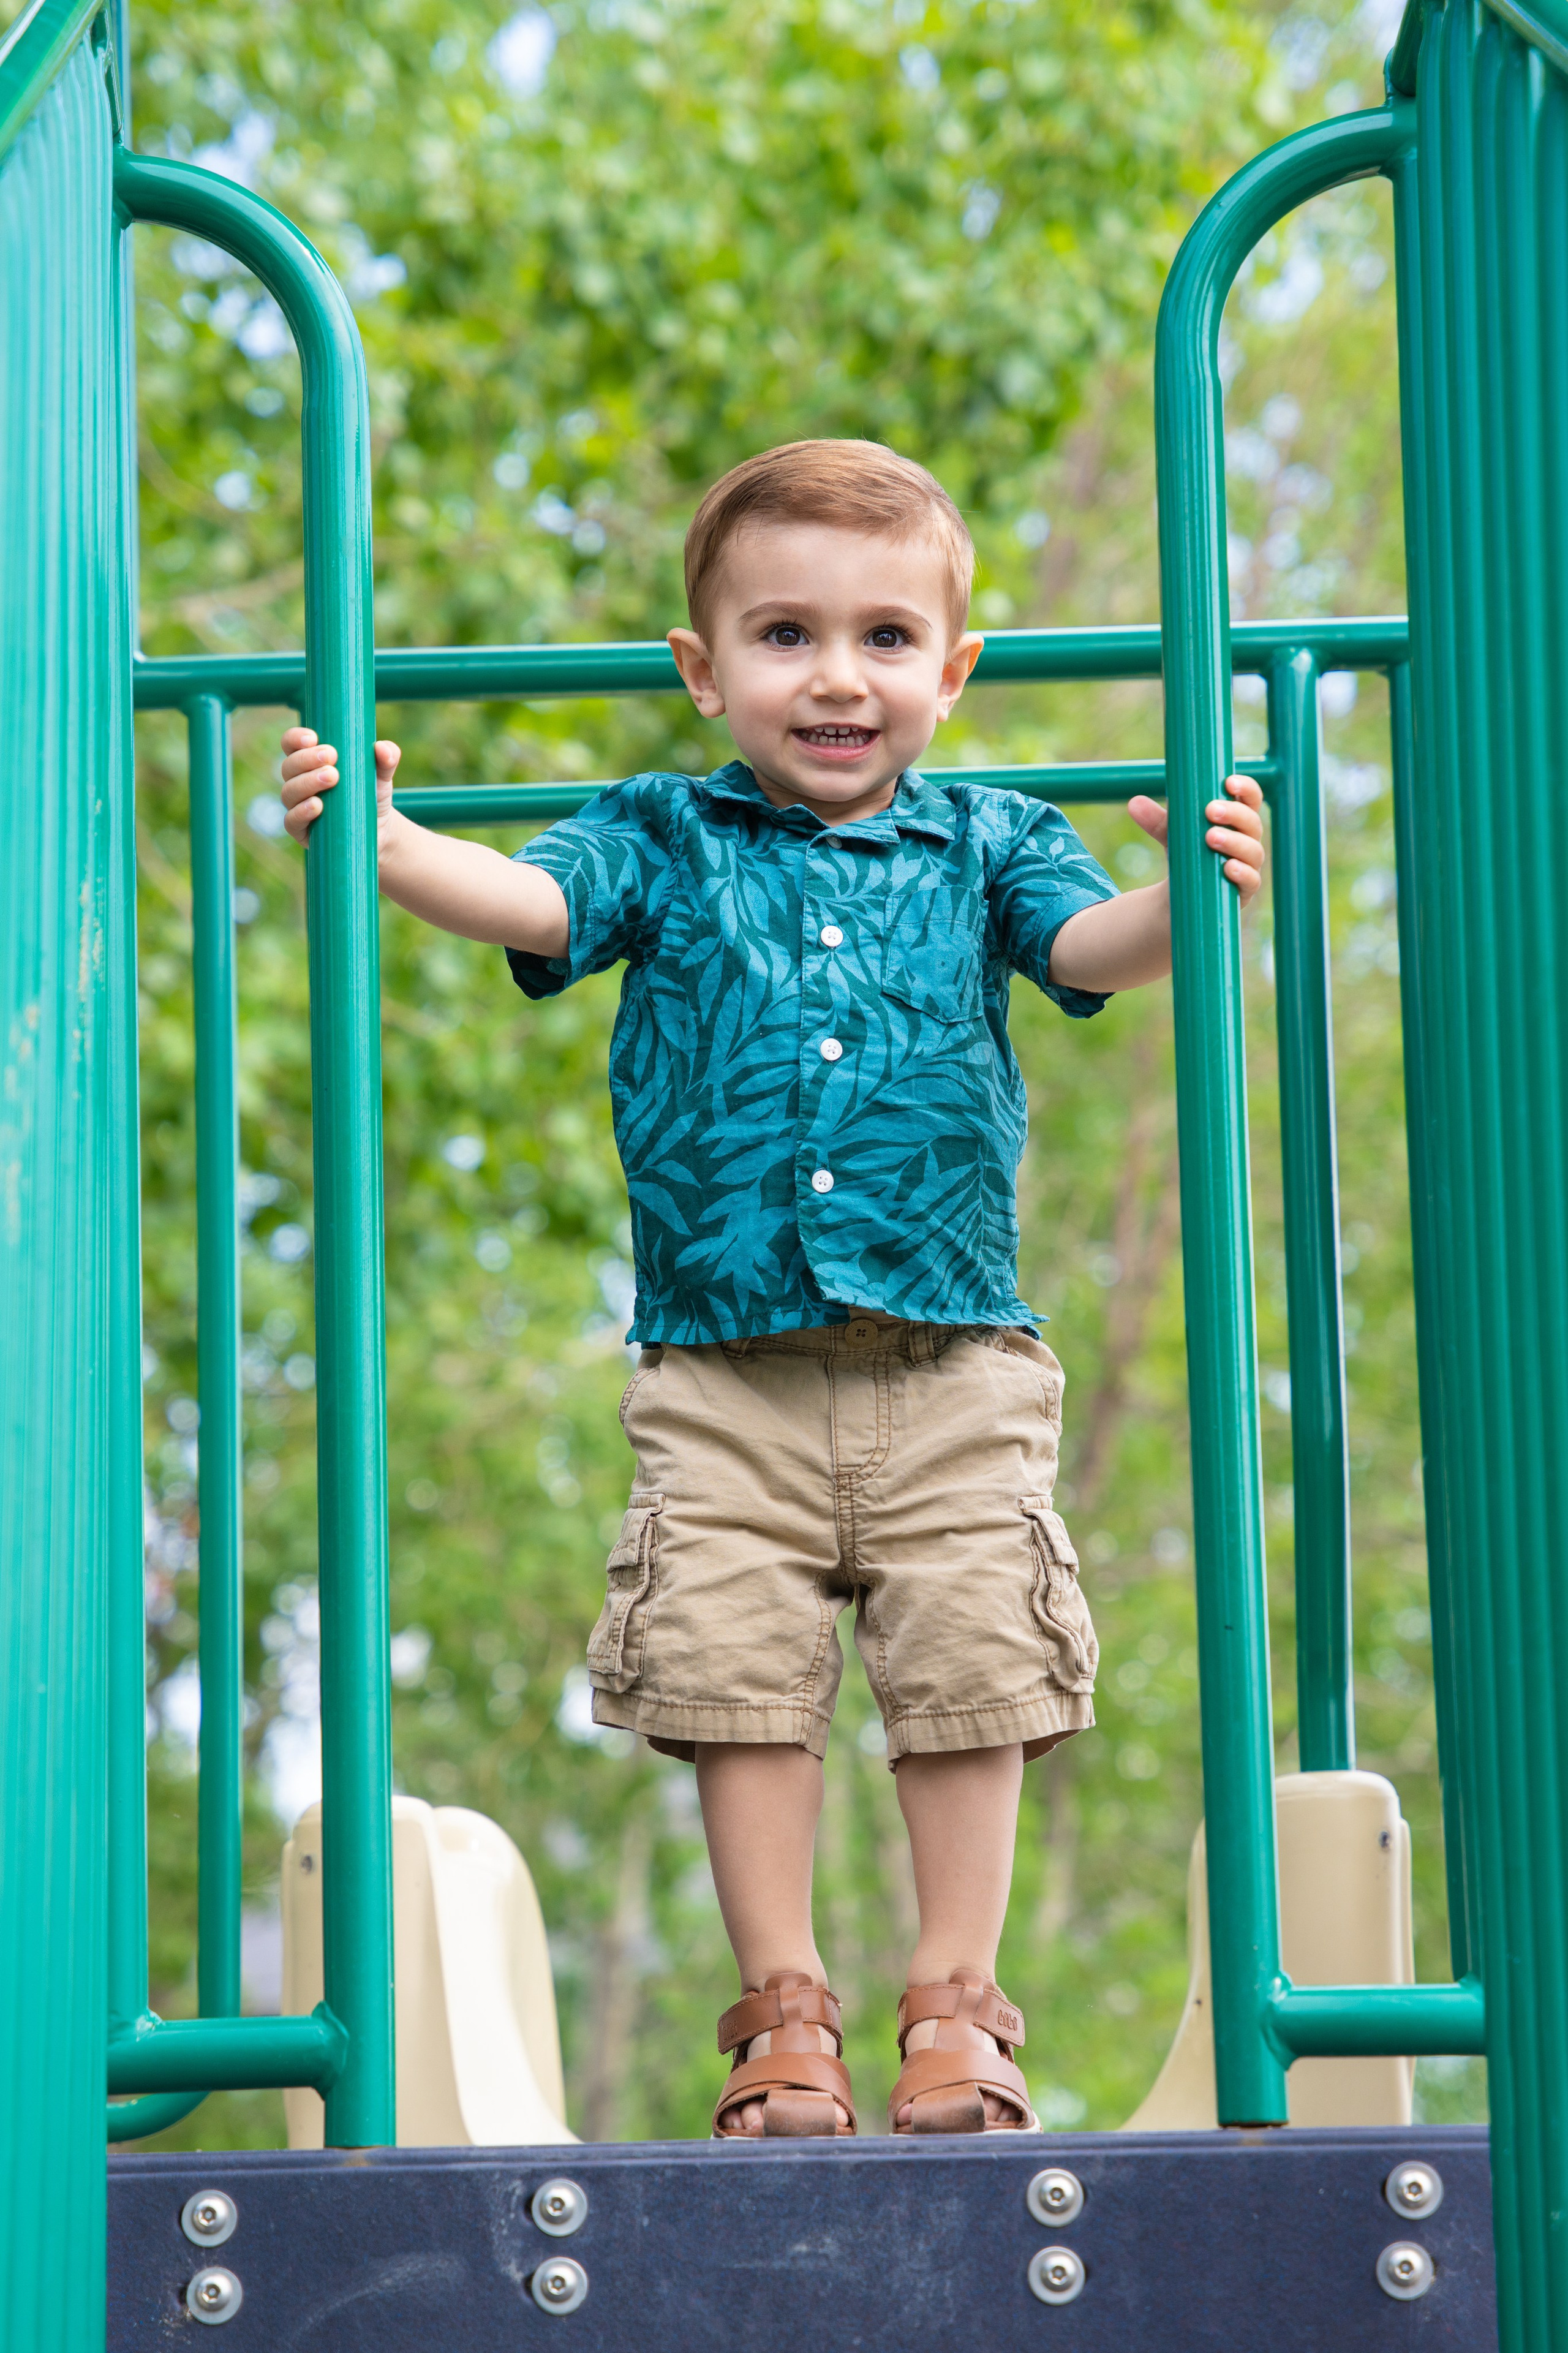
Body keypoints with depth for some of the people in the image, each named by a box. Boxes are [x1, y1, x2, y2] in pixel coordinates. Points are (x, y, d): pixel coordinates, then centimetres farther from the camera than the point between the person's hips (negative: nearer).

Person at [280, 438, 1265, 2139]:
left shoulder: (982, 846, 10)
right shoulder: (665, 845, 9)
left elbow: (1086, 945, -6)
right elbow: (526, 901, -6)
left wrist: (1187, 897, -27)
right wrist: (380, 843, -24)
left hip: (953, 1374, 0)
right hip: (721, 1378, 0)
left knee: (965, 1677, -2)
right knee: (737, 1681, -2)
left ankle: (957, 2004, 10)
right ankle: (782, 2012, 9)